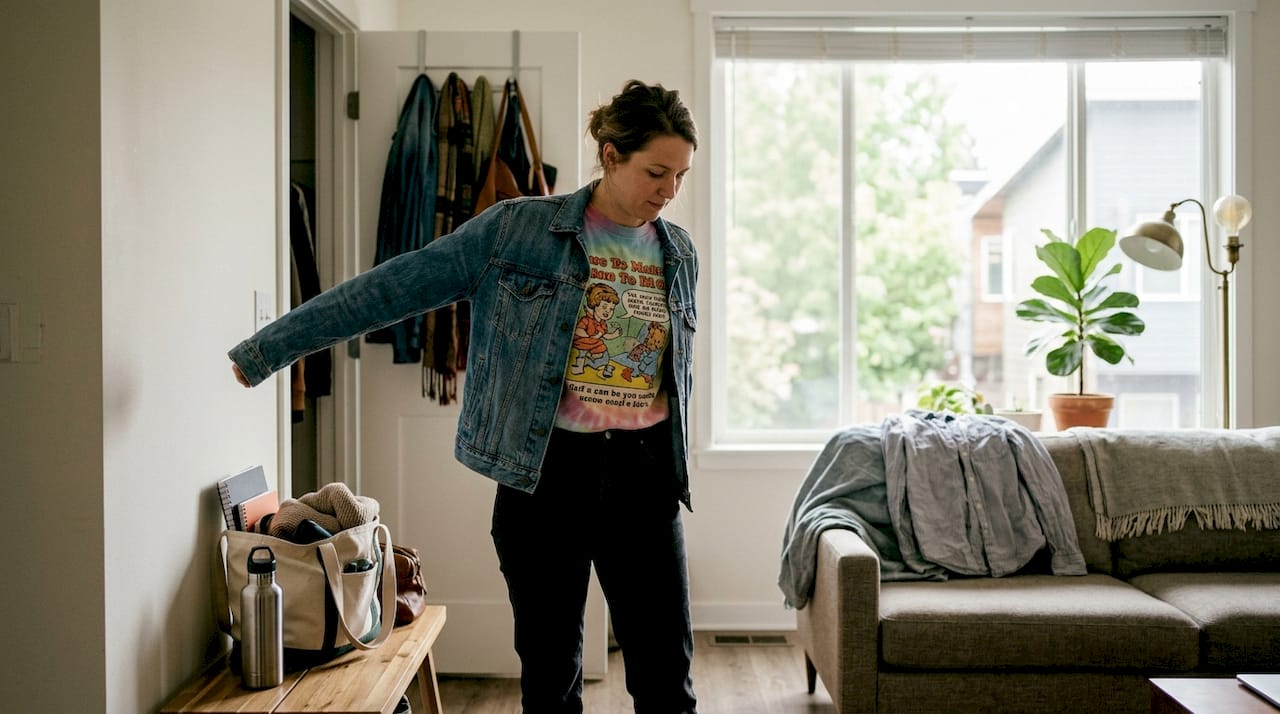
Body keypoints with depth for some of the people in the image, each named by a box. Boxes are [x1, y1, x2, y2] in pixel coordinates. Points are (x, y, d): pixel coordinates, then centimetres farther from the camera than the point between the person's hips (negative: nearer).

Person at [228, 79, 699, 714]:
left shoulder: (679, 253, 7)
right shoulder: (518, 228, -5)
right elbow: (392, 288, -6)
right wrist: (267, 349, -6)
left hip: (644, 476, 3)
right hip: (545, 472, -2)